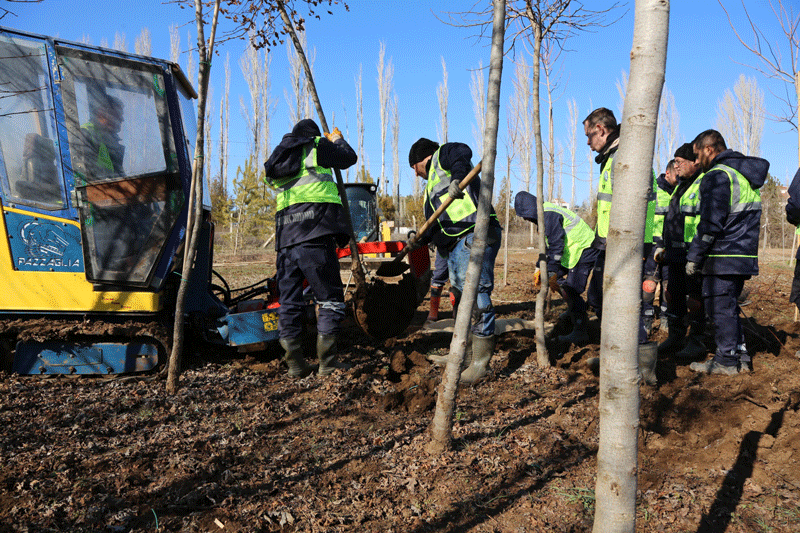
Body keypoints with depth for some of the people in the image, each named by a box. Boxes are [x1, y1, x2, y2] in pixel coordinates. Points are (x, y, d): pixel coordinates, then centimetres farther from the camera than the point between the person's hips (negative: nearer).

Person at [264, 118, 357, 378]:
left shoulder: (277, 161, 27)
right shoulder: (317, 147, 10)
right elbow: (349, 158, 20)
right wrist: (338, 139, 41)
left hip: (285, 238, 6)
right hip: (314, 235, -6)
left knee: (289, 301, 9)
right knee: (330, 298, 0)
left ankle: (295, 364, 9)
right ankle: (326, 361, -2)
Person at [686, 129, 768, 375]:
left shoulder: (717, 176, -12)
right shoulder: (747, 175, 18)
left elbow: (710, 224, -18)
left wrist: (694, 257, -12)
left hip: (723, 257, -9)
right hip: (744, 255, 9)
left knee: (720, 309, -1)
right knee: (728, 307, 17)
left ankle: (726, 361, 5)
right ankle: (741, 356, 21)